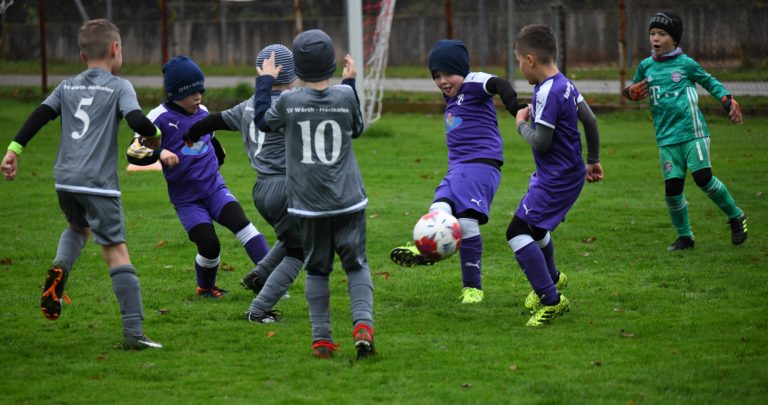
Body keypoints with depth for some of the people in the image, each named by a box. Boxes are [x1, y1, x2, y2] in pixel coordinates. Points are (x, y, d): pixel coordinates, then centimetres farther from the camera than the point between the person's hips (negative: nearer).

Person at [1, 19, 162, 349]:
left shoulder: (67, 87, 15)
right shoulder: (119, 87, 1)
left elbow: (38, 116, 9)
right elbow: (137, 121, -13)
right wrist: (156, 134, 5)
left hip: (65, 179, 5)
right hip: (98, 183, -5)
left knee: (78, 227, 34)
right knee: (117, 253, -5)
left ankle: (59, 269, 2)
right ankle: (133, 333, -11)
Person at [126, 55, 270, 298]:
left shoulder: (203, 113, 8)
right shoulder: (161, 118, -10)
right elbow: (133, 153, -15)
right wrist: (160, 153, -30)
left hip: (214, 187, 4)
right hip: (186, 198, -4)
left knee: (240, 223, -19)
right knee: (209, 245, -13)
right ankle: (205, 287, 17)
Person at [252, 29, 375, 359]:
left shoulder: (288, 101, -8)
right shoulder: (345, 96, -7)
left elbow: (262, 121, 13)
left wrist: (265, 81, 23)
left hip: (308, 203, 0)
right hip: (348, 200, 0)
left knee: (316, 269, 12)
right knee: (357, 265, 8)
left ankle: (321, 338, 10)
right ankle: (363, 322, -13)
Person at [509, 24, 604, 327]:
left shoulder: (547, 93, -24)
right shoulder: (565, 84, 6)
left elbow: (540, 142, -26)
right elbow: (590, 120, 15)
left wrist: (522, 124, -6)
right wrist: (593, 160, 26)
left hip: (556, 180, -10)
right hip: (570, 174, 10)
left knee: (518, 232, -14)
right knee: (534, 227, 29)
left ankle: (552, 301, -15)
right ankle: (552, 278, 53)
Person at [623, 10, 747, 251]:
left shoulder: (686, 63, -1)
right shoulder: (646, 66, 10)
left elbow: (709, 82, 11)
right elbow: (634, 89, 24)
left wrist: (728, 100, -3)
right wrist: (631, 93, 0)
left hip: (692, 132, -4)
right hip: (666, 138, 4)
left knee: (703, 177, -14)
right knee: (672, 187, -2)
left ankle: (736, 217, 8)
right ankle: (684, 236, 15)